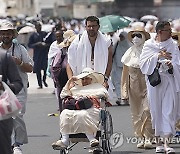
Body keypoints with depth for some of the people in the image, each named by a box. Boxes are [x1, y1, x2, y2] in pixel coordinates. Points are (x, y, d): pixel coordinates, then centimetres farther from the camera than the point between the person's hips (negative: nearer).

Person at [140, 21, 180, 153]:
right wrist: (158, 56, -17)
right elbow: (143, 62, -5)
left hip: (169, 80, 0)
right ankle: (158, 141, 13)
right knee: (156, 111, 3)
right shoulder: (149, 45, 5)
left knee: (169, 111, -8)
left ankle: (166, 142, -14)